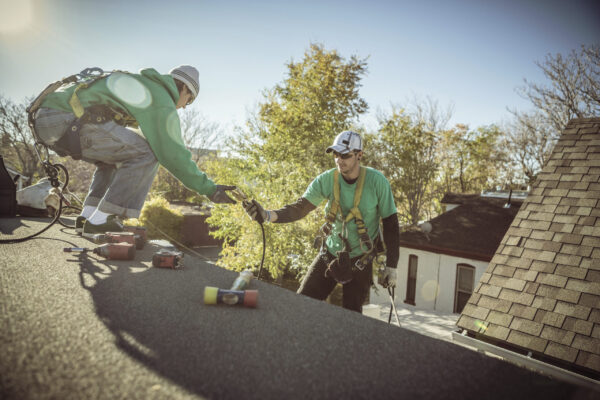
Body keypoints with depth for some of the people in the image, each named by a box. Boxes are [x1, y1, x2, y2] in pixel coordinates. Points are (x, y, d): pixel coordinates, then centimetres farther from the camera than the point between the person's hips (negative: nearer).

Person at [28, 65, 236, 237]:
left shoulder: (138, 82, 28)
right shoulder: (162, 102, -1)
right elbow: (173, 154, -4)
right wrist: (208, 188, 2)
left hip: (43, 118, 10)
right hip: (66, 120, -10)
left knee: (117, 155, 25)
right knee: (146, 155, -6)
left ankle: (89, 215, 16)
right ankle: (100, 221, -4)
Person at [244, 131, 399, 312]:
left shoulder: (377, 181, -17)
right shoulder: (326, 180, -13)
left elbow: (390, 224, -9)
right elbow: (299, 208, -19)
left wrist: (391, 266, -9)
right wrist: (268, 215, -38)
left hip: (361, 261, -2)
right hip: (330, 253, 2)